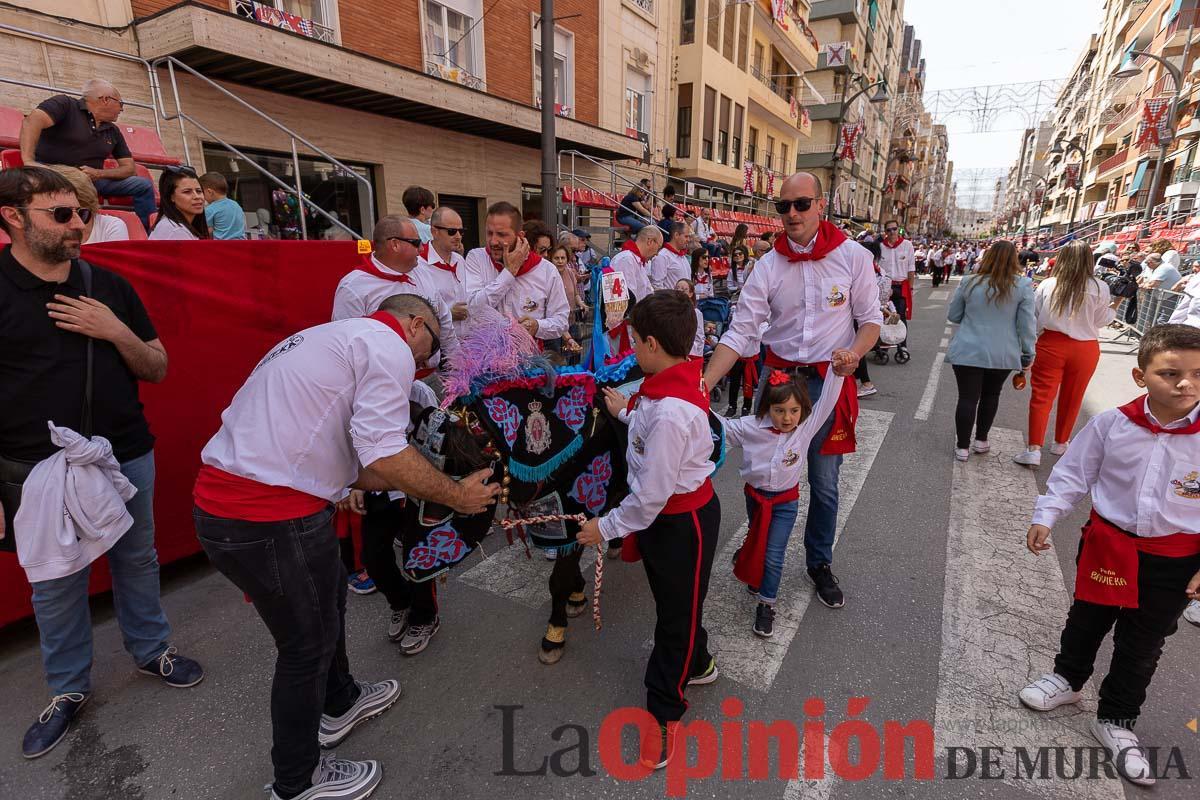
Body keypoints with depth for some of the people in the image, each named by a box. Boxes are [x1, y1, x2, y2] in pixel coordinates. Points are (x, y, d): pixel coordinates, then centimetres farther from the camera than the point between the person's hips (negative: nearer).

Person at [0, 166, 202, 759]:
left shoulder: (108, 286, 4)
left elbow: (158, 369, 6)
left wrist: (117, 332, -13)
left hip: (127, 457, 3)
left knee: (137, 562, 16)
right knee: (55, 587, 12)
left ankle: (151, 650, 36)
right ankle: (68, 689, 31)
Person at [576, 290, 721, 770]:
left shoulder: (670, 411, -33)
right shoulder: (674, 384, -3)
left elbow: (652, 494, -28)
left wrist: (607, 527, -15)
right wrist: (628, 412, 13)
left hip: (681, 521, -9)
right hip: (671, 514, 9)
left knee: (677, 612, 11)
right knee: (675, 602, 27)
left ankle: (664, 712, 32)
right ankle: (696, 665, 53)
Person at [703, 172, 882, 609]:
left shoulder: (853, 256, -6)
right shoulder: (767, 266, -5)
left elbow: (871, 317, 3)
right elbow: (740, 332, -10)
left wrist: (855, 352, -21)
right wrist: (703, 385, -22)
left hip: (828, 381, -1)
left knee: (824, 484, 10)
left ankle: (820, 563, 33)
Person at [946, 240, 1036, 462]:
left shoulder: (969, 282, -5)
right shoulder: (1023, 285, -6)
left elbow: (953, 316, 5)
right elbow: (1027, 324, -5)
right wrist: (1028, 354, 5)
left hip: (968, 352, -1)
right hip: (1003, 354, 1)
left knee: (967, 398, 3)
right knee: (991, 396, 20)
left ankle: (962, 446, 7)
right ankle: (981, 440, 29)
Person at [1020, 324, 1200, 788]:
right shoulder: (1111, 424, -15)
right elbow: (1073, 473, -3)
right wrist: (1046, 517, -8)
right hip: (1110, 544, 0)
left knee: (1142, 645, 14)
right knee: (1086, 619, 20)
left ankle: (1116, 720, 34)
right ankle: (1067, 679, 46)